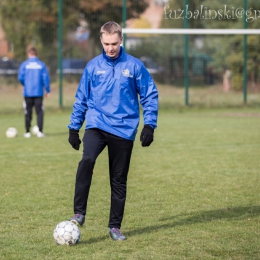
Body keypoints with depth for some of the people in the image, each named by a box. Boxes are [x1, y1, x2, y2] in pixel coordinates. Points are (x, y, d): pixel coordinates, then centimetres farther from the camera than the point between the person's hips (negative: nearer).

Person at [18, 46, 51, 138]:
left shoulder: (24, 64, -2)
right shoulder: (41, 64, 0)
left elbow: (20, 78, -3)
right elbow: (46, 78, -3)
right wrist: (48, 91, 4)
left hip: (28, 93, 0)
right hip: (39, 92, 0)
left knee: (28, 113, 9)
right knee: (39, 112, 3)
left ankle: (27, 132, 12)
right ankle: (40, 131, -5)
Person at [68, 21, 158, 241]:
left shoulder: (134, 66, -1)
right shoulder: (93, 66, 4)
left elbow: (150, 96, 4)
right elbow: (81, 99, 12)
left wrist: (149, 125, -4)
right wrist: (74, 128, 10)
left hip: (124, 130, 0)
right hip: (97, 125, 0)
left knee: (119, 179, 6)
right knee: (87, 160, -27)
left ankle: (115, 226, 18)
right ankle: (79, 213, -22)